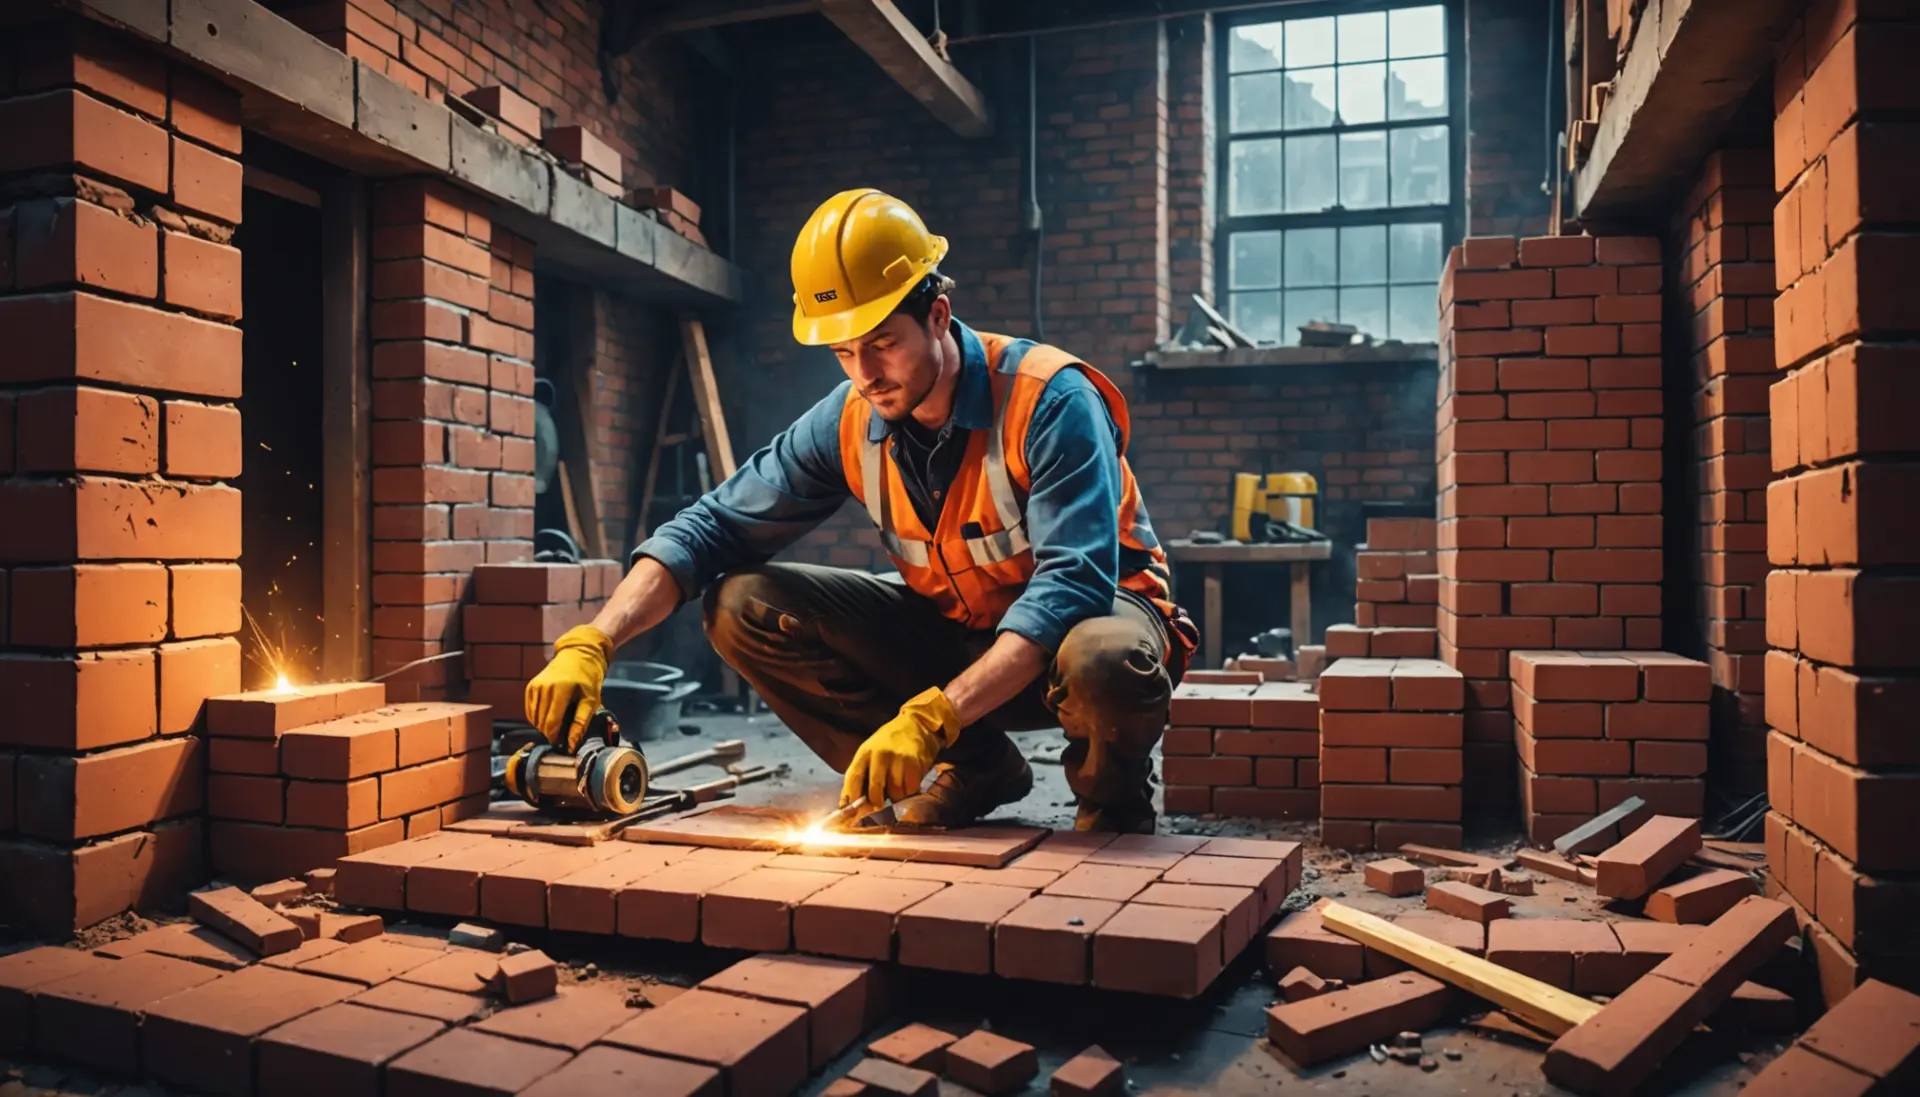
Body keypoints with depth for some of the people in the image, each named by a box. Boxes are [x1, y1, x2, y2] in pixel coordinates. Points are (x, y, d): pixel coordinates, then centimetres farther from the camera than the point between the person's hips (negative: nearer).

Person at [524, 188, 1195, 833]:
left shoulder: (1048, 400, -25)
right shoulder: (849, 425, -8)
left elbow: (1074, 585, -33)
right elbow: (714, 526, -6)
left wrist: (930, 715, -44)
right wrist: (590, 643, -21)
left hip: (1088, 613, -5)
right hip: (952, 633, 6)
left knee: (1104, 660, -43)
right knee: (743, 607, -10)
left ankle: (1113, 792, -3)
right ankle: (974, 770, -1)